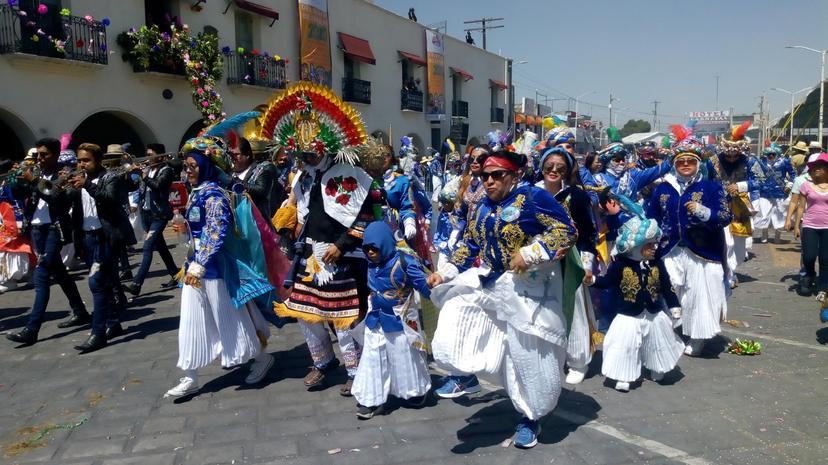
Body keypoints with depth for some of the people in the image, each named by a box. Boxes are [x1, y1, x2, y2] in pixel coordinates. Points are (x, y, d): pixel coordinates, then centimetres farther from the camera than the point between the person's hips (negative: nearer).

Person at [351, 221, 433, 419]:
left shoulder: (405, 262, -20)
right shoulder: (372, 264, -1)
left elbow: (424, 285, -17)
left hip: (400, 321, -5)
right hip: (376, 320, 5)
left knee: (405, 358, 10)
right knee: (372, 360, 7)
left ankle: (415, 391, 33)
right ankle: (372, 399, 17)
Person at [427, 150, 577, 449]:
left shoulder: (533, 197, -13)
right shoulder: (481, 209, 8)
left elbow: (566, 231, -18)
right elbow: (468, 247, 12)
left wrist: (529, 254, -25)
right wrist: (446, 273, 0)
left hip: (527, 289, -6)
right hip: (487, 283, 6)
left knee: (529, 354, 4)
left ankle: (531, 417, 25)